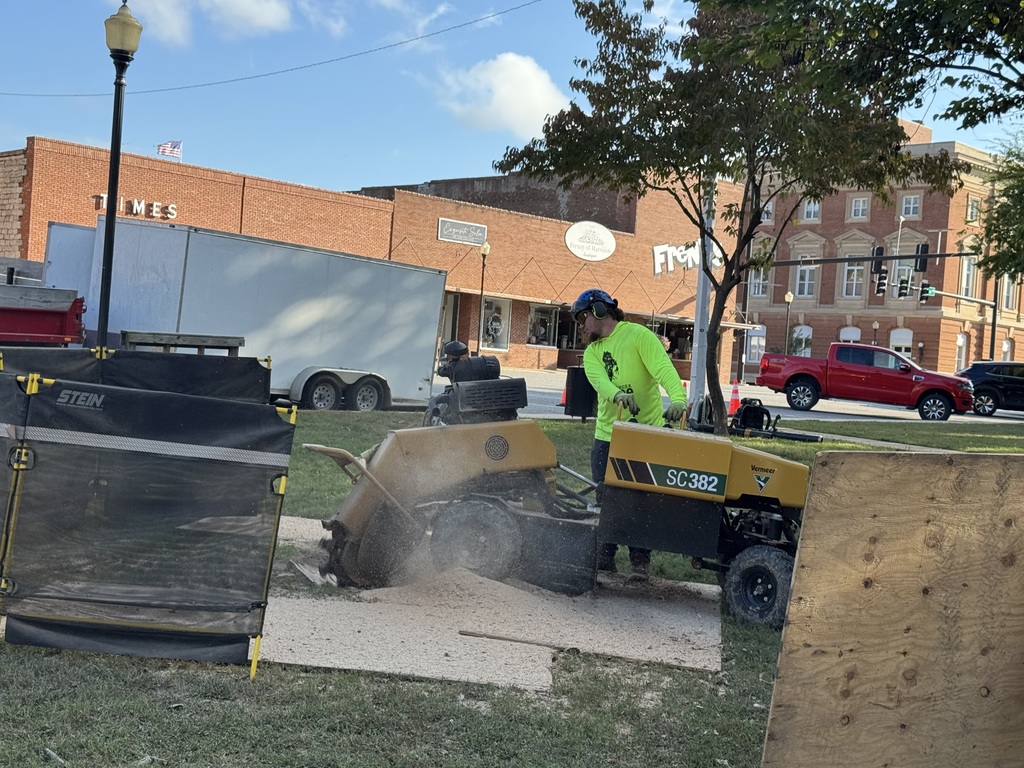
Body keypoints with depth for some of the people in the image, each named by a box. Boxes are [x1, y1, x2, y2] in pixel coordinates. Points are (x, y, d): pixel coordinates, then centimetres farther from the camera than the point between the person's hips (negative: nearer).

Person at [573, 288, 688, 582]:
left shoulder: (638, 335, -4)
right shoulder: (592, 353, 13)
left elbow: (664, 369, -19)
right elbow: (599, 380, -10)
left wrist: (679, 399, -38)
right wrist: (619, 395, -33)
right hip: (607, 435, 6)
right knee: (605, 499, 8)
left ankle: (640, 560, 6)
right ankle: (604, 555, 20)